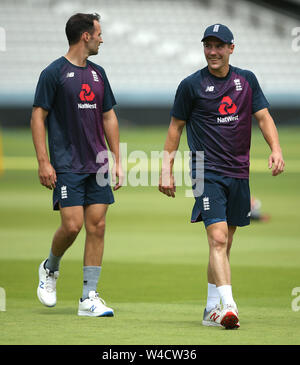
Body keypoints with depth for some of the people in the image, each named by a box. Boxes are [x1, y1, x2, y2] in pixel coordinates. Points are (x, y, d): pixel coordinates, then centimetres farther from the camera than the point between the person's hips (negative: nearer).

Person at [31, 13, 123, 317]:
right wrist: (43, 162, -12)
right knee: (72, 225, -12)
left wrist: (117, 160, 15)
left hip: (97, 165, 6)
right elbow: (38, 116, -6)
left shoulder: (98, 74, 14)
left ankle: (89, 298, 2)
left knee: (97, 226, -1)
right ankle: (50, 268, 19)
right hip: (67, 166, -6)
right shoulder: (54, 73, -5)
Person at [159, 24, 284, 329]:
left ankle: (211, 309, 21)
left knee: (224, 243, 11)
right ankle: (228, 306, -29)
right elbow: (176, 127, 4)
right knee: (217, 238, -19)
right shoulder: (191, 85, -2)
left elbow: (264, 117, 7)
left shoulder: (246, 80, 9)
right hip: (207, 173, -4)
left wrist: (276, 150, -10)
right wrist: (166, 170, 0)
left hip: (238, 173, 4)